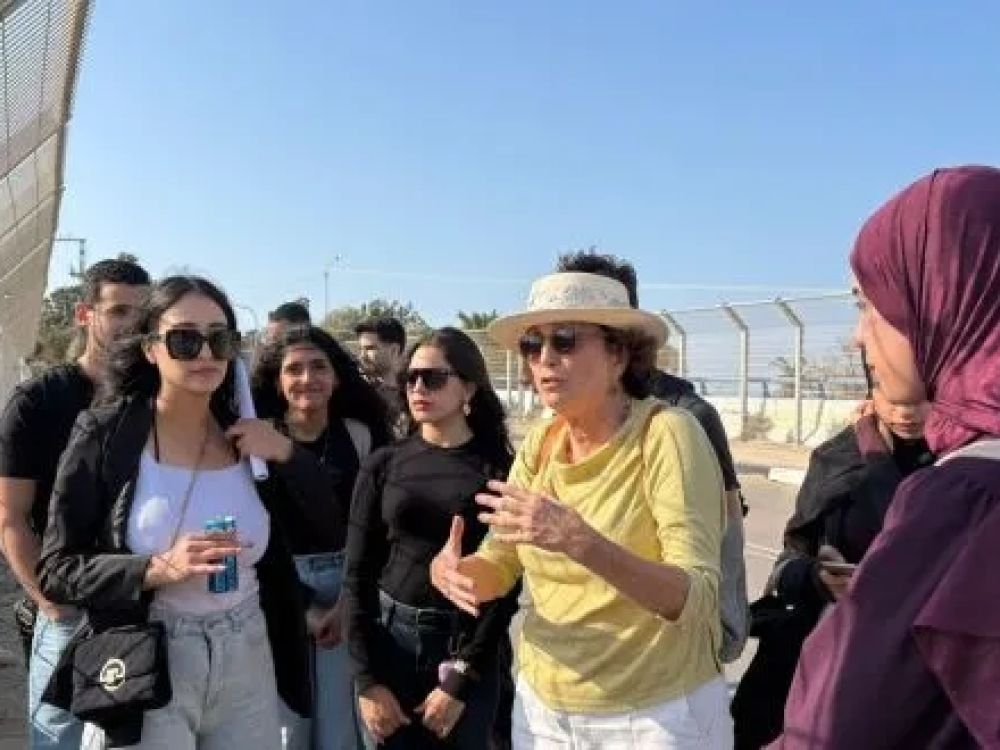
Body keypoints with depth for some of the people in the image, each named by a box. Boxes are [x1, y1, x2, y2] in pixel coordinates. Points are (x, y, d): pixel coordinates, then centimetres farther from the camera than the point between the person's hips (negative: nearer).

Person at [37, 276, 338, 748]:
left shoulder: (249, 435, 1)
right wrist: (159, 569, -23)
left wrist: (286, 454, -11)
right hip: (148, 667, -3)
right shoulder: (105, 435, -9)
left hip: (249, 661, 4)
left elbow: (333, 528, 3)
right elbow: (55, 571, -8)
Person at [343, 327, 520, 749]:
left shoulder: (498, 469, -3)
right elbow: (357, 575, 1)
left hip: (471, 650, -1)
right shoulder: (383, 465, 2)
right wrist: (367, 681, -7)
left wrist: (460, 681, -9)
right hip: (388, 640, 2)